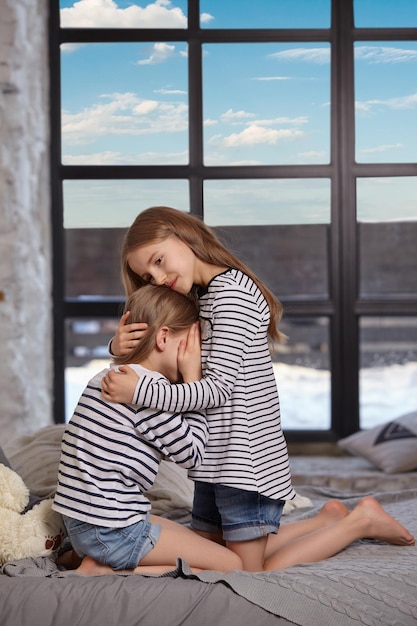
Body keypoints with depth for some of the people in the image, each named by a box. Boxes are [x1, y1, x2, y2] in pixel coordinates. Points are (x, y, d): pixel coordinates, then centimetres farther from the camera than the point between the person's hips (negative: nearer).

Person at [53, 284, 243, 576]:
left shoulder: (106, 377, 11)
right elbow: (191, 454, -8)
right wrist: (193, 381, -5)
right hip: (113, 532, -10)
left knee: (192, 538, 26)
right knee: (232, 565, -4)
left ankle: (85, 556, 12)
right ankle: (106, 572, -10)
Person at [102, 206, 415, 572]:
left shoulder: (230, 291, -16)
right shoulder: (200, 298, 14)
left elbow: (218, 387, -22)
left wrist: (139, 391, -29)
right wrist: (122, 346, -8)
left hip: (247, 459, -10)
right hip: (216, 459, 10)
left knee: (251, 575, -3)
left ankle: (362, 520, 9)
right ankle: (327, 520, 25)